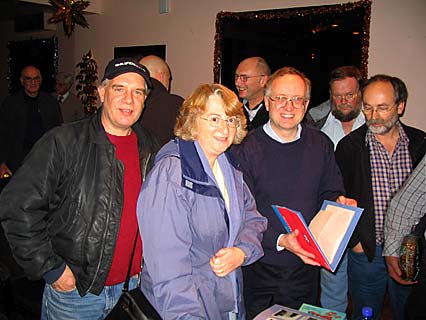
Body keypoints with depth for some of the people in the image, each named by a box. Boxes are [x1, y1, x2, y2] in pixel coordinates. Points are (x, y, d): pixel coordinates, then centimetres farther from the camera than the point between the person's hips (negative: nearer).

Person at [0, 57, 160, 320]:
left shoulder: (150, 147, 2)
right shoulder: (63, 143, -15)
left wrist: (148, 259, 9)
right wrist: (51, 269, -14)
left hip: (133, 286, 5)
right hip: (74, 290, -4)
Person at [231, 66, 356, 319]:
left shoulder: (321, 144, 0)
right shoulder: (246, 149, -14)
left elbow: (330, 192, 12)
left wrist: (340, 203, -11)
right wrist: (279, 240, -27)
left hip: (306, 268, 4)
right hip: (259, 271, -3)